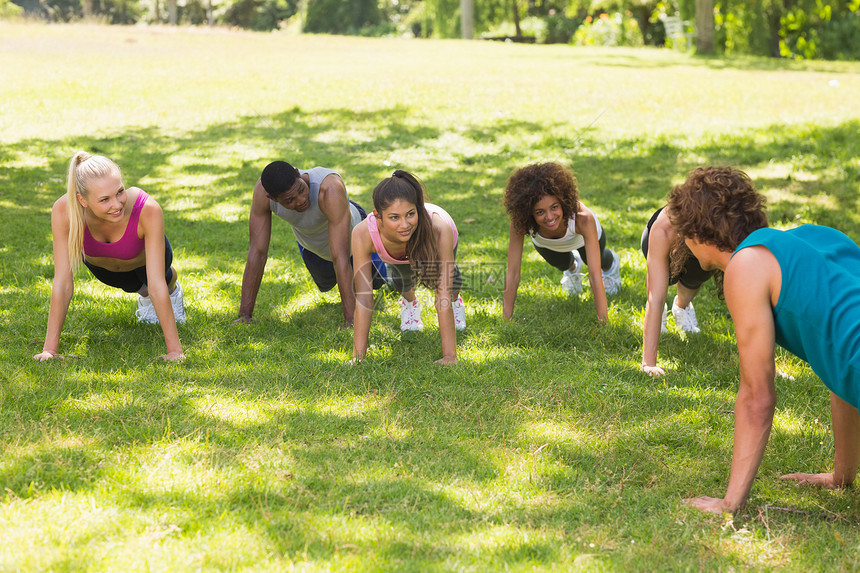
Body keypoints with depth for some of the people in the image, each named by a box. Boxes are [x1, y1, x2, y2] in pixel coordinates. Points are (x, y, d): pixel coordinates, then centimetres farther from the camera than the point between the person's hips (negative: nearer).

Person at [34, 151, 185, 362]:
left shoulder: (148, 210, -44)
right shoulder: (64, 210, -40)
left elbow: (157, 286, -40)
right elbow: (62, 283, -35)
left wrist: (175, 350, -40)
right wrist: (50, 348, -36)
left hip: (144, 256, 0)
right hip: (99, 262, 0)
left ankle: (173, 290, 24)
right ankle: (145, 295, 36)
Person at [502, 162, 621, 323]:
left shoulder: (583, 218, -48)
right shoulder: (520, 221, -44)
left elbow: (595, 275, -47)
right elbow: (512, 274, -39)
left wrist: (603, 322, -48)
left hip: (581, 236, 0)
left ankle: (611, 263, 59)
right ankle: (572, 266, 49)